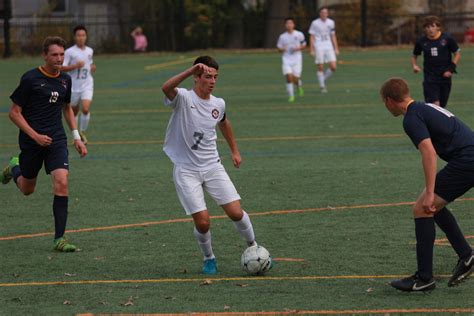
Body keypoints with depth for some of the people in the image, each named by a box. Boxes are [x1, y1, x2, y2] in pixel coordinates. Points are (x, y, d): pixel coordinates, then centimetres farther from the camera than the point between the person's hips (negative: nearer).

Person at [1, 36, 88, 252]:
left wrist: (76, 137, 13)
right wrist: (35, 136, -17)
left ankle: (59, 239, -12)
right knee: (27, 189, 13)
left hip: (56, 139, 3)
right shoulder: (30, 79, -11)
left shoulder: (65, 79, 5)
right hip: (31, 141, -3)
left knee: (61, 183, -16)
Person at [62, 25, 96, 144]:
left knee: (86, 109, -17)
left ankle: (82, 132, 2)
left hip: (87, 85, 2)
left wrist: (92, 67, 4)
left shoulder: (90, 51, 7)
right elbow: (62, 68, -13)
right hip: (74, 86, -2)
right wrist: (76, 66, -24)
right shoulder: (70, 52, -8)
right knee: (74, 111, 12)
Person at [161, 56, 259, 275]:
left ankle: (253, 247, 20)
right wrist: (191, 70, -47)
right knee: (202, 222, -12)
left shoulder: (218, 104, 3)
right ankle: (209, 259, 16)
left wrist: (234, 151, 31)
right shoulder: (184, 98, -13)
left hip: (212, 166, 4)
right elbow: (166, 88, -37)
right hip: (186, 170, -4)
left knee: (236, 213, -7)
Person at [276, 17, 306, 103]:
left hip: (297, 59, -1)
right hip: (286, 59, 1)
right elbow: (279, 48, 10)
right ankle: (291, 96, -5)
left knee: (295, 79, -3)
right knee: (289, 77, -16)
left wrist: (298, 48, -12)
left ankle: (299, 85, 35)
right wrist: (282, 49, -14)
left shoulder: (299, 35, 0)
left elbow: (304, 45, 9)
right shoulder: (282, 37, 3)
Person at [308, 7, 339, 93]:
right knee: (320, 68, -3)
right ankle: (322, 86, 9)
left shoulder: (331, 23, 8)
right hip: (319, 48, -3)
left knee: (333, 67, -6)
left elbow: (333, 36, 14)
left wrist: (336, 48, 10)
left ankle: (324, 79, 18)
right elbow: (311, 37, -1)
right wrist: (312, 50, -7)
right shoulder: (315, 23, -3)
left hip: (329, 47, 3)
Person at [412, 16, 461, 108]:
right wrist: (414, 66, -5)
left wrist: (451, 69, -7)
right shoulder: (421, 41, -1)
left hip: (445, 77, 1)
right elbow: (414, 56, 15)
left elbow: (457, 54, 4)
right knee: (434, 104, -17)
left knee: (441, 106, 9)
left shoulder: (447, 39, -5)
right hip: (430, 78, -1)